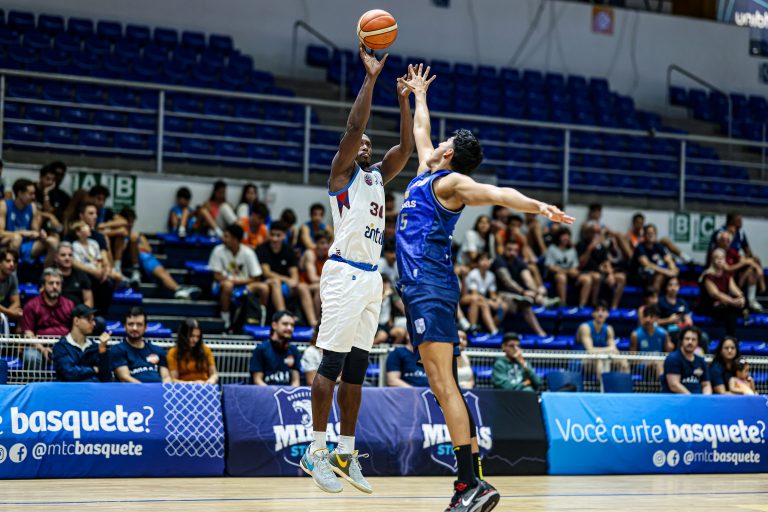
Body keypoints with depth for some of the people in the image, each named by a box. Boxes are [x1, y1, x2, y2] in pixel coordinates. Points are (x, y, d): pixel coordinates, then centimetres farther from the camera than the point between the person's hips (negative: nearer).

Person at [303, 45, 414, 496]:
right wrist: (370, 78, -11)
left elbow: (406, 146, 15)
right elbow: (353, 127, -11)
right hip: (345, 273, -8)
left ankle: (346, 454, 10)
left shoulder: (378, 176, 21)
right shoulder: (342, 171, 2)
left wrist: (404, 100, 8)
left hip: (372, 277, 8)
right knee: (332, 364, -9)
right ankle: (316, 451, -7)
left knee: (357, 369, 7)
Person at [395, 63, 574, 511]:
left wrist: (538, 206, -37)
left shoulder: (451, 181, -4)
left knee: (444, 384, -17)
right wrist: (419, 94, 52)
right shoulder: (427, 173, 20)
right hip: (420, 287, 9)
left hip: (432, 287, -9)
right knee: (442, 386, 5)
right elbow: (421, 131, 39)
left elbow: (496, 194, -20)